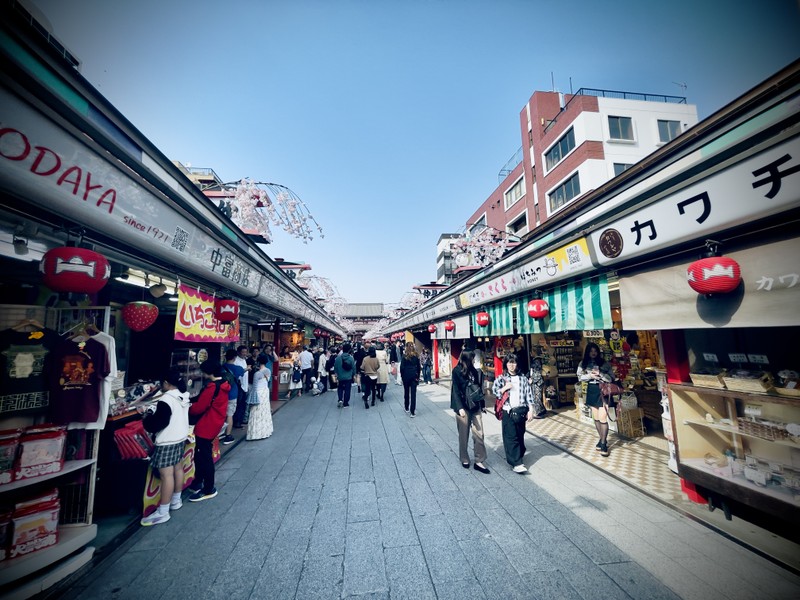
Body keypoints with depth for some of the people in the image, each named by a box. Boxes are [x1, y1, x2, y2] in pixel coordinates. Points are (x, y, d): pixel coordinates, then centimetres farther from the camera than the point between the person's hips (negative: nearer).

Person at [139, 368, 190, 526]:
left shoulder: (166, 400, -23)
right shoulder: (183, 396, 3)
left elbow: (155, 424, -20)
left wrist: (147, 414, -4)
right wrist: (154, 410, 15)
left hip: (167, 442, -9)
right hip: (181, 437, 9)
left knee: (166, 475, -2)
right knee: (178, 469, 19)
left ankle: (162, 512, 7)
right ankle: (176, 500, 34)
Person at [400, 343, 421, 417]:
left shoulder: (404, 356, -8)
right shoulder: (416, 356, 0)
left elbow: (402, 367, -8)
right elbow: (419, 367, 3)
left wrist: (402, 375, 4)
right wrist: (418, 376, 11)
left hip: (406, 375, -1)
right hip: (414, 375, 1)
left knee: (406, 392, 16)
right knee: (413, 393, 0)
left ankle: (407, 408, 30)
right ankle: (413, 411, -2)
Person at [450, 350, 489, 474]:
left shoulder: (476, 371, 1)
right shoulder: (457, 371, -10)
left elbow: (479, 388, 8)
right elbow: (456, 391, -11)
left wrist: (482, 405, 10)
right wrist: (460, 408, -17)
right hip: (463, 407, -4)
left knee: (479, 434, 3)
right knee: (464, 435, 10)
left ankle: (479, 461, 15)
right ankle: (464, 459, 28)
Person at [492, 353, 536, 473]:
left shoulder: (523, 378, 6)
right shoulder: (501, 378, 2)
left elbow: (529, 395, 4)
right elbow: (494, 392, -1)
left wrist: (530, 410, -3)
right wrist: (505, 387, -13)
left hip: (521, 411, 2)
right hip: (508, 412, -2)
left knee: (520, 435, 12)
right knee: (511, 437, -4)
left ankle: (518, 455, 31)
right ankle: (516, 463, -2)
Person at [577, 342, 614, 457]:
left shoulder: (604, 363, -2)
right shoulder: (583, 364, 3)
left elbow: (611, 378, -3)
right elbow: (580, 377, 2)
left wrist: (600, 374, -17)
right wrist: (590, 375, -13)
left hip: (603, 391, -3)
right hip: (591, 391, 3)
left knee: (602, 418, -7)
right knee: (596, 418, 12)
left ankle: (603, 443, 4)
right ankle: (602, 439, 28)